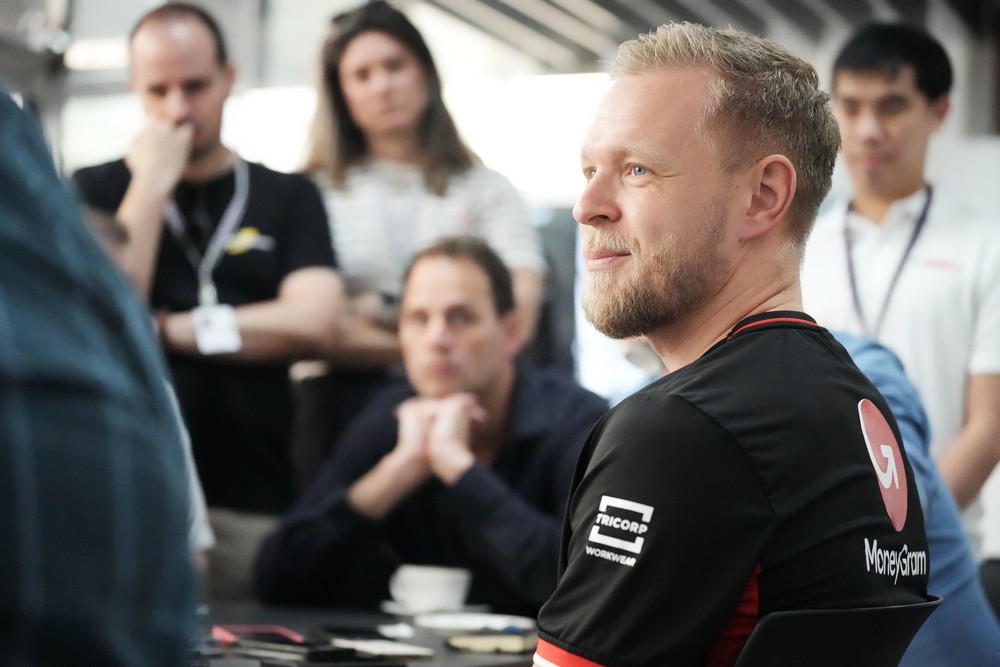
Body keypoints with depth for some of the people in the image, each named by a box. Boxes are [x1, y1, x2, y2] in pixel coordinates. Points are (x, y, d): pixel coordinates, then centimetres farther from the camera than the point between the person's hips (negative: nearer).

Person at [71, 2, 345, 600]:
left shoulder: (289, 198, 11)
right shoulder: (97, 191, 11)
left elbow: (314, 325, -4)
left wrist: (163, 328, -3)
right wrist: (151, 187, -4)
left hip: (255, 504, 0)